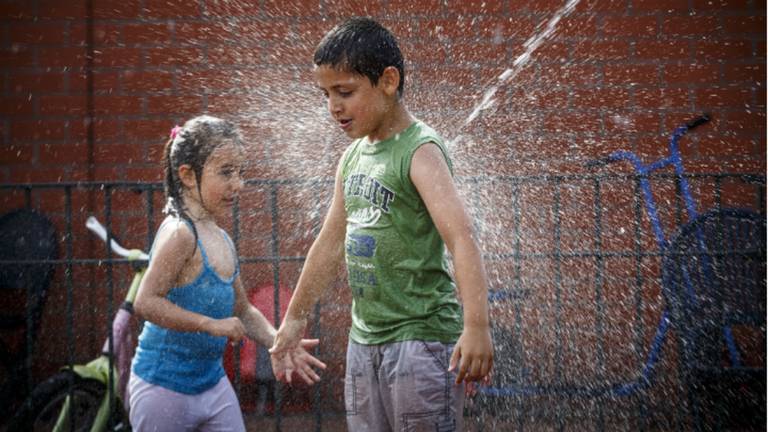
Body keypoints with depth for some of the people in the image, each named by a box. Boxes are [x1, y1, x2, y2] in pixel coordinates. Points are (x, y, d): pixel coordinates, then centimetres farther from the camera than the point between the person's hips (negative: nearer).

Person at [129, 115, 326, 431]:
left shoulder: (222, 240, 8)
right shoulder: (179, 233, -18)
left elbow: (243, 312, 20)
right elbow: (145, 303, -29)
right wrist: (213, 324, -26)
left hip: (213, 383, 8)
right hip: (165, 388, -8)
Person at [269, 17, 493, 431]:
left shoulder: (419, 151, -14)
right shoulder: (353, 156, 10)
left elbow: (461, 238, -27)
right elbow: (330, 243, 22)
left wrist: (476, 326, -39)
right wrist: (294, 320, 26)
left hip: (420, 337, -8)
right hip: (364, 338, 8)